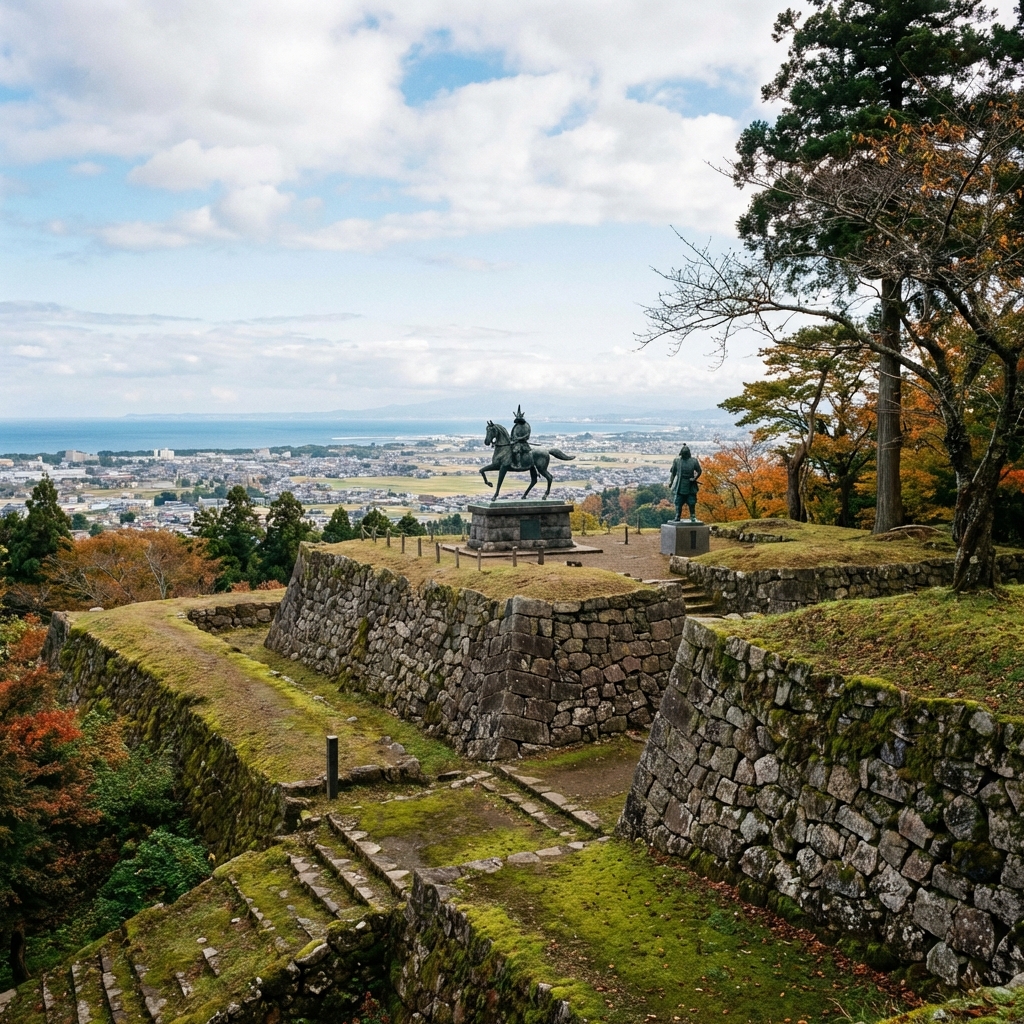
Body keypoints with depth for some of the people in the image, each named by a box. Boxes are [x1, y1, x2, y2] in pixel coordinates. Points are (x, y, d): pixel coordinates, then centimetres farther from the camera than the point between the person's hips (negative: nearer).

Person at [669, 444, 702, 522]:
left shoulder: (693, 461, 0)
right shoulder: (677, 461, 3)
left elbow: (699, 471, 7)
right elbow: (673, 473, 9)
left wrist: (695, 478, -8)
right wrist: (671, 483, 3)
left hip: (690, 487, -1)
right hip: (680, 487, 1)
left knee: (692, 504, 1)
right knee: (678, 504, 1)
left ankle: (693, 518, 11)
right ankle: (677, 518, 8)